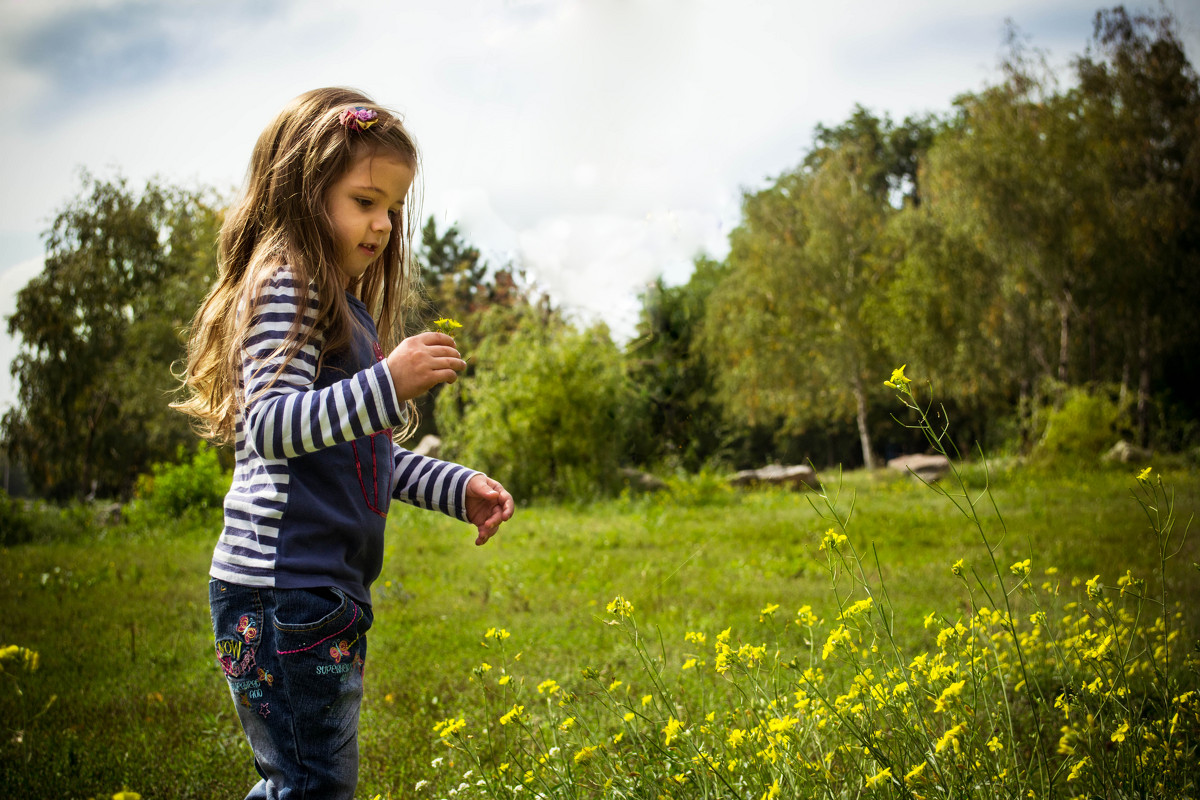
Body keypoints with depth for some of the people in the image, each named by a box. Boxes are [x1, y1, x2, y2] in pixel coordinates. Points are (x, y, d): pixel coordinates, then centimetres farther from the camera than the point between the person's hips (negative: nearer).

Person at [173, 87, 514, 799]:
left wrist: (458, 488, 19)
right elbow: (270, 426, -23)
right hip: (283, 586, -10)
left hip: (327, 588, 10)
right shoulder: (287, 287, -10)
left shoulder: (348, 309, 20)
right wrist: (386, 384, -33)